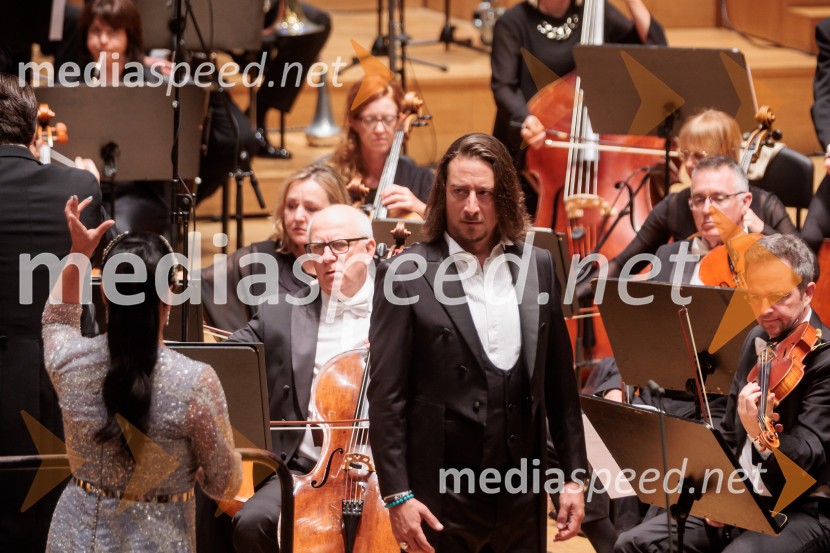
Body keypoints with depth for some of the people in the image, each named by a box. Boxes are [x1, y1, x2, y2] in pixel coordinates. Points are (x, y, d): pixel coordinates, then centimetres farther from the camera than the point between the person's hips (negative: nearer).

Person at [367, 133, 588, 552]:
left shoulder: (537, 267, 8)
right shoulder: (406, 276, -5)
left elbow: (559, 380, 12)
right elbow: (386, 397, -7)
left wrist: (574, 474, 9)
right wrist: (397, 495, -12)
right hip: (443, 498, -4)